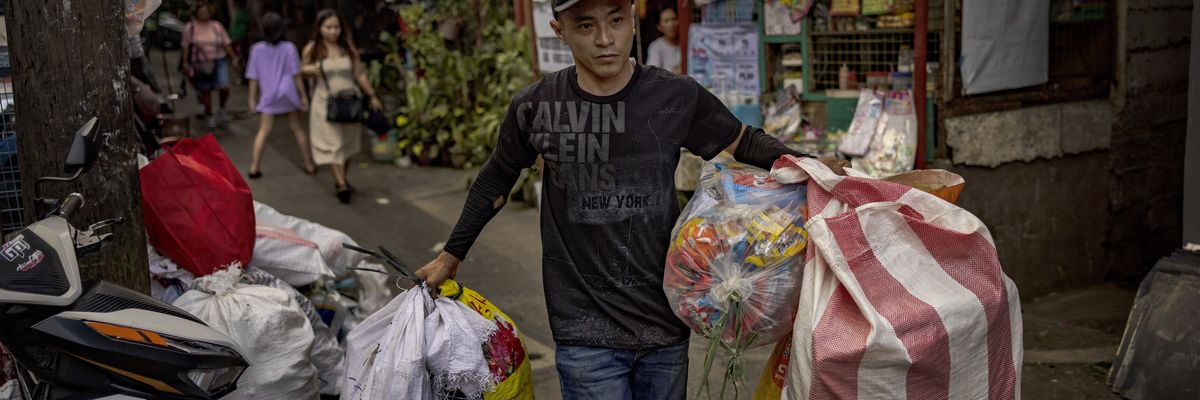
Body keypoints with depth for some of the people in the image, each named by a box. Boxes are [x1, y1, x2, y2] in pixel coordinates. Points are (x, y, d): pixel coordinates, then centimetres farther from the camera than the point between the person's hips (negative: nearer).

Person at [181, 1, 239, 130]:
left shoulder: (216, 26, 1)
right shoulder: (190, 28, -1)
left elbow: (226, 43, 4)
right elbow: (186, 47, 3)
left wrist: (234, 57, -1)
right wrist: (185, 63, -1)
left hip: (219, 61, 0)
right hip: (201, 64, 0)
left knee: (224, 87, -13)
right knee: (206, 90, 8)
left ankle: (222, 109, 15)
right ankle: (209, 116, 26)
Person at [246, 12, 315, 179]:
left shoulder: (257, 50, -3)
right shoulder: (289, 48, -7)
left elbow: (254, 77, 0)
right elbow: (296, 74, -7)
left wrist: (252, 98, 7)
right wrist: (304, 96, -2)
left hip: (269, 96, 1)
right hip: (288, 93, 0)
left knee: (264, 131, 5)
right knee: (297, 128, 12)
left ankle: (254, 167, -2)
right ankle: (309, 165, 17)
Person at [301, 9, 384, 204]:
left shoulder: (348, 47, -1)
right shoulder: (312, 49, -4)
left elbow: (359, 74, 6)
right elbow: (303, 69, 12)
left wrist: (372, 96, 6)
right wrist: (311, 69, -12)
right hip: (326, 102, -2)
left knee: (348, 141, 11)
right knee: (332, 142, -7)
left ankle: (342, 179, 26)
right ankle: (341, 184, -9)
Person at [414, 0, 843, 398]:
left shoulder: (677, 97, -5)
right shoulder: (535, 108, -6)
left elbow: (743, 141, 10)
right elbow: (497, 180, 11)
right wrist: (451, 255, 17)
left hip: (666, 325, 2)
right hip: (585, 331, -2)